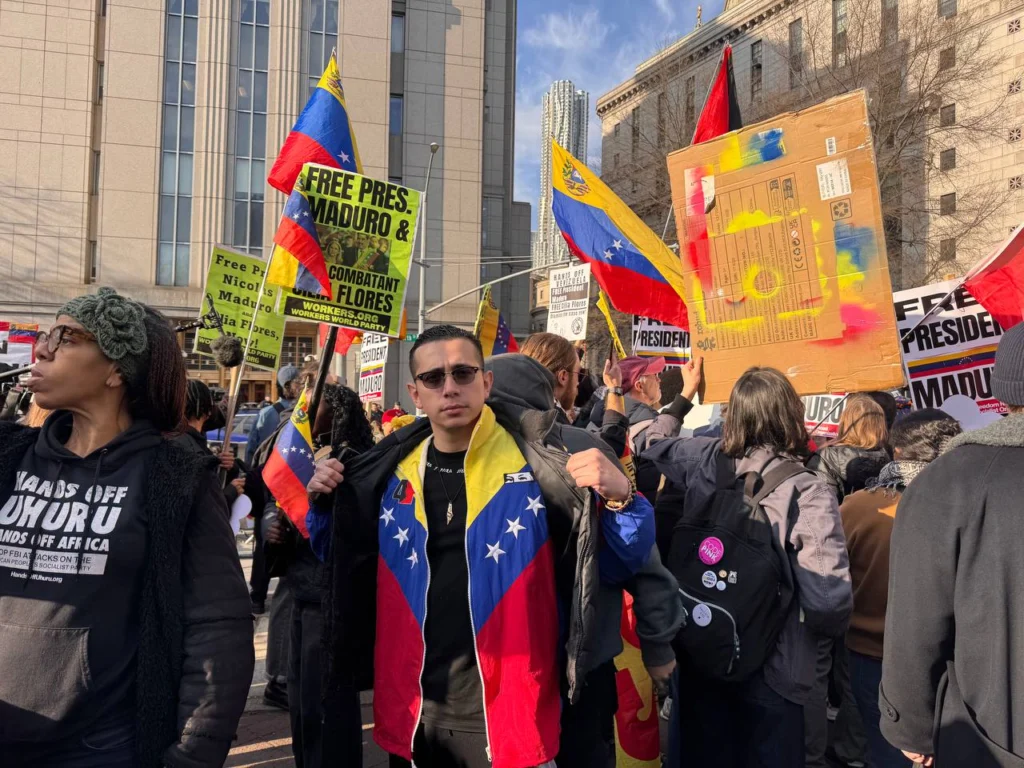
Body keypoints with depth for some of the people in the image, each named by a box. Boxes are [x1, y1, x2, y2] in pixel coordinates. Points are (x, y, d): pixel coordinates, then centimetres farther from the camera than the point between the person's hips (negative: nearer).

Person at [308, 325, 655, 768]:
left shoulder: (538, 462, -9)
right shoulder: (391, 472, 2)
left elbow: (620, 565, -5)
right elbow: (349, 565, 16)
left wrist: (618, 499, -24)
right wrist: (327, 502, -2)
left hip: (509, 717, -3)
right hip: (413, 715, 3)